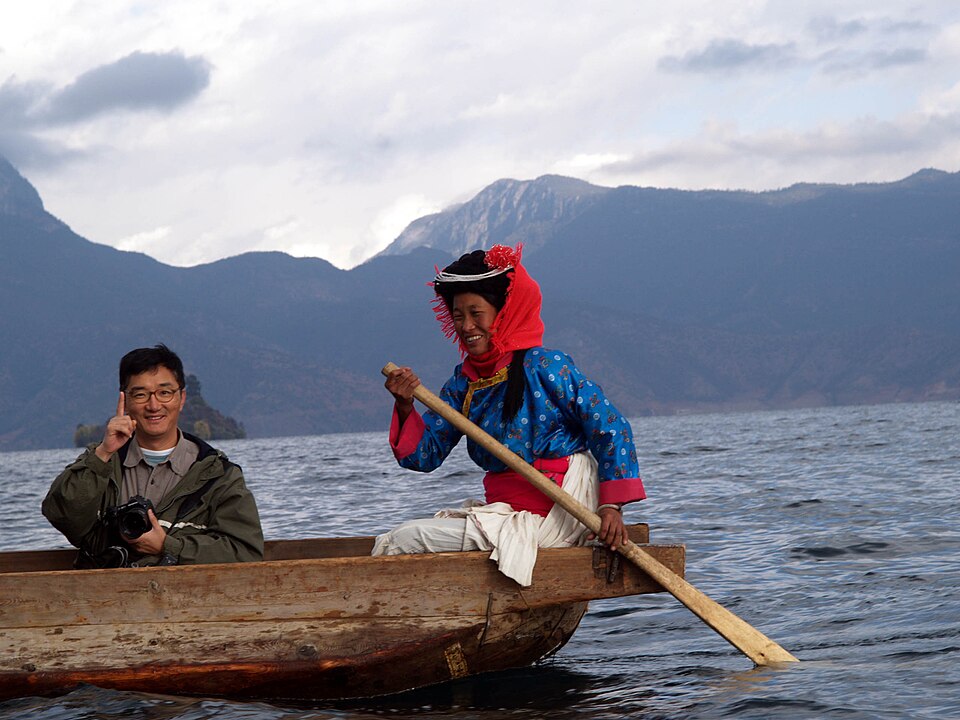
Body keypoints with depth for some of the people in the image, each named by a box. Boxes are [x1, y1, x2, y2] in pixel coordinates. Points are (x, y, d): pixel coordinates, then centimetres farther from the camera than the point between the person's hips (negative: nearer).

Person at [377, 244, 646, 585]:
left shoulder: (544, 366, -13)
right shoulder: (463, 381, 9)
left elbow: (611, 428, -12)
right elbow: (425, 454, 6)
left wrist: (611, 507, -17)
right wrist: (406, 408, -14)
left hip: (547, 518, -8)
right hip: (503, 511, 8)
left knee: (402, 542, -12)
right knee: (390, 541, 9)